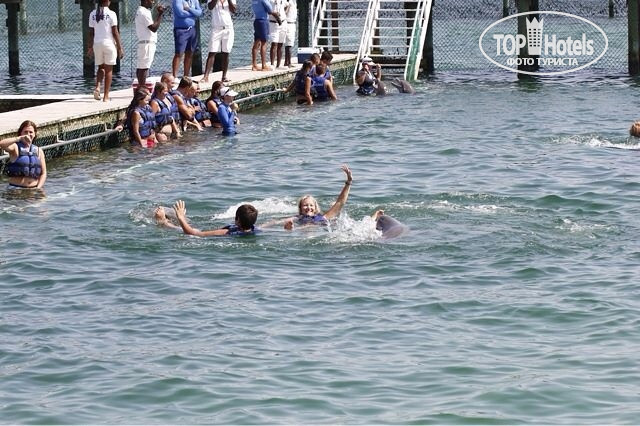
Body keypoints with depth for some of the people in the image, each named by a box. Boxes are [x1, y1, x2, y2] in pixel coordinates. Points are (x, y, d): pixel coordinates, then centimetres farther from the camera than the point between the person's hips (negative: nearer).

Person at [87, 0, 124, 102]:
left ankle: (97, 87, -7)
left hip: (97, 43, 4)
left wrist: (90, 47, 15)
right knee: (109, 69, 4)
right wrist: (120, 48, -3)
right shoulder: (111, 14, -8)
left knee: (101, 67, 19)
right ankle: (106, 96, 3)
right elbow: (115, 33, -9)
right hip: (109, 43, -4)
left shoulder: (93, 14, 3)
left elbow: (91, 33, 6)